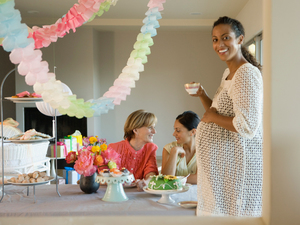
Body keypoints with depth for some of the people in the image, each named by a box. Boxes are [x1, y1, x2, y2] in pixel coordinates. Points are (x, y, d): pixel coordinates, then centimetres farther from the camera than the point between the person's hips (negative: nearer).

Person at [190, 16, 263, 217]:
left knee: (231, 213, 0)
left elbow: (247, 127, -27)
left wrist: (213, 117, -15)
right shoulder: (228, 73, 13)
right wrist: (202, 95, 8)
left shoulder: (247, 74, -18)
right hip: (221, 163, 10)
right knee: (218, 210, 18)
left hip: (237, 161, -10)